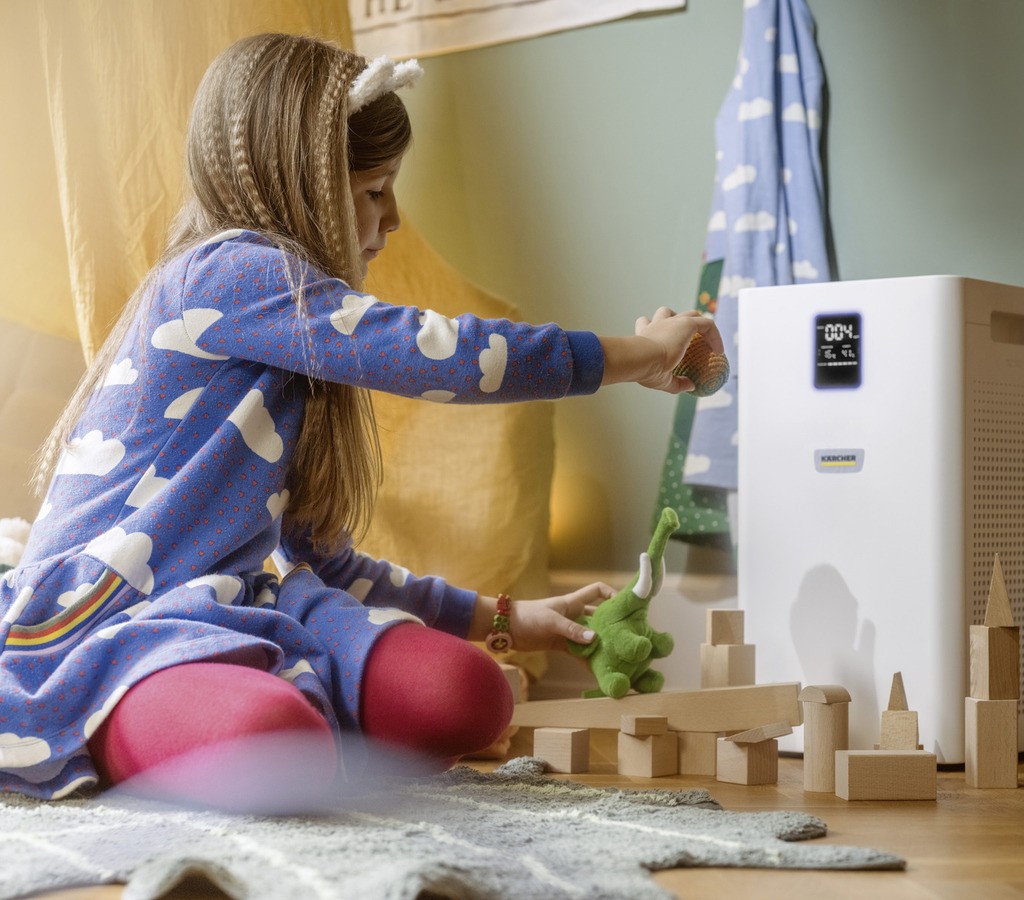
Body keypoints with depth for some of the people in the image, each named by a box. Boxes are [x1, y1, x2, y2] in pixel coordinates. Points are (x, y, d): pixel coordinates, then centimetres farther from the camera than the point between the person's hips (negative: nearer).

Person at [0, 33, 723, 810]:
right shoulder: (228, 272, -9)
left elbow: (320, 562, 25)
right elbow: (440, 355, -18)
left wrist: (502, 619, 25)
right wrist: (638, 354, -6)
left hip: (214, 615, 7)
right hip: (95, 629, -7)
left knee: (460, 695, -20)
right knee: (275, 741, -40)